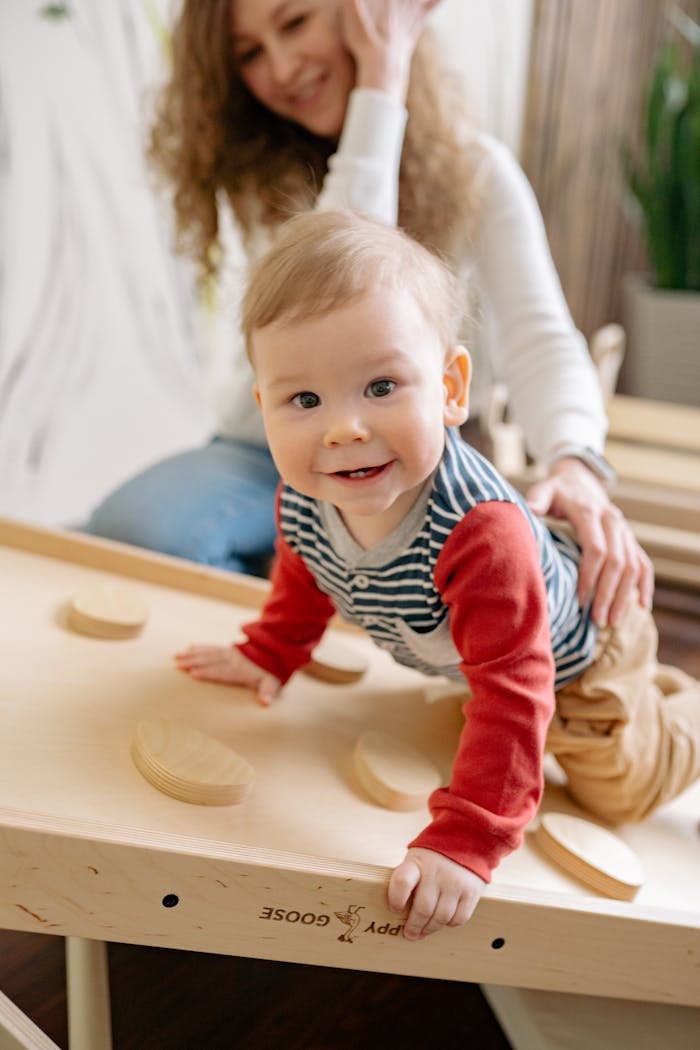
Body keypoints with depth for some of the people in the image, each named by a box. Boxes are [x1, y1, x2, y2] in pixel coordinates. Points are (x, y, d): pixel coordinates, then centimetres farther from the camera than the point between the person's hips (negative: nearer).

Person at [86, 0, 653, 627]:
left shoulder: (476, 170, -4)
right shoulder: (252, 171, -6)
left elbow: (539, 335, -17)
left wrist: (576, 460, -38)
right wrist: (379, 87, -20)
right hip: (265, 453, 0)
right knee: (131, 531, -28)